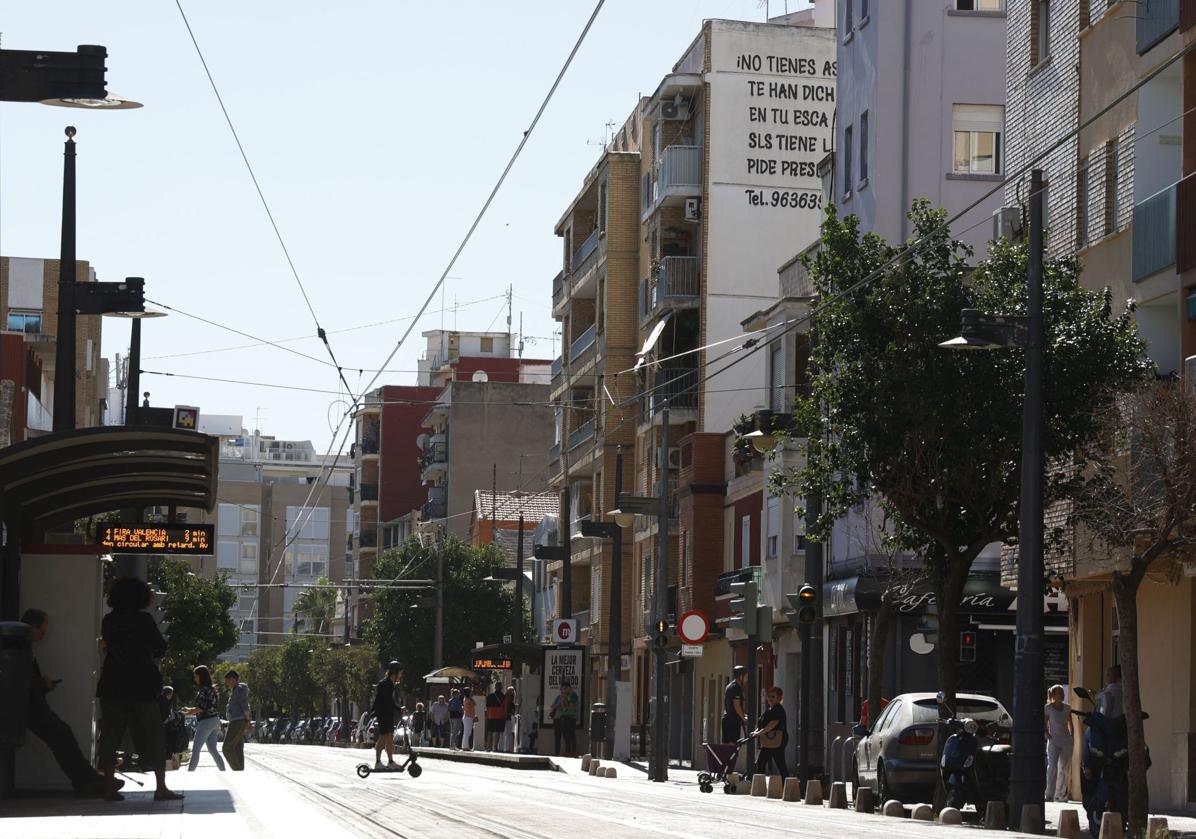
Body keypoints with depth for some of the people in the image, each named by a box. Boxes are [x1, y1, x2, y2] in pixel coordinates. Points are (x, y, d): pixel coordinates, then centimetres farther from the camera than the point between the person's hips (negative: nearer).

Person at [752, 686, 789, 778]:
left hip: (777, 742, -10)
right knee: (760, 763, 9)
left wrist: (759, 733, -21)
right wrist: (756, 732, 3)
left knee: (780, 765, -7)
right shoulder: (768, 709, 17)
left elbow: (772, 725, -20)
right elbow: (762, 725, 21)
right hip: (767, 743, 10)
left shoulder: (779, 710, -11)